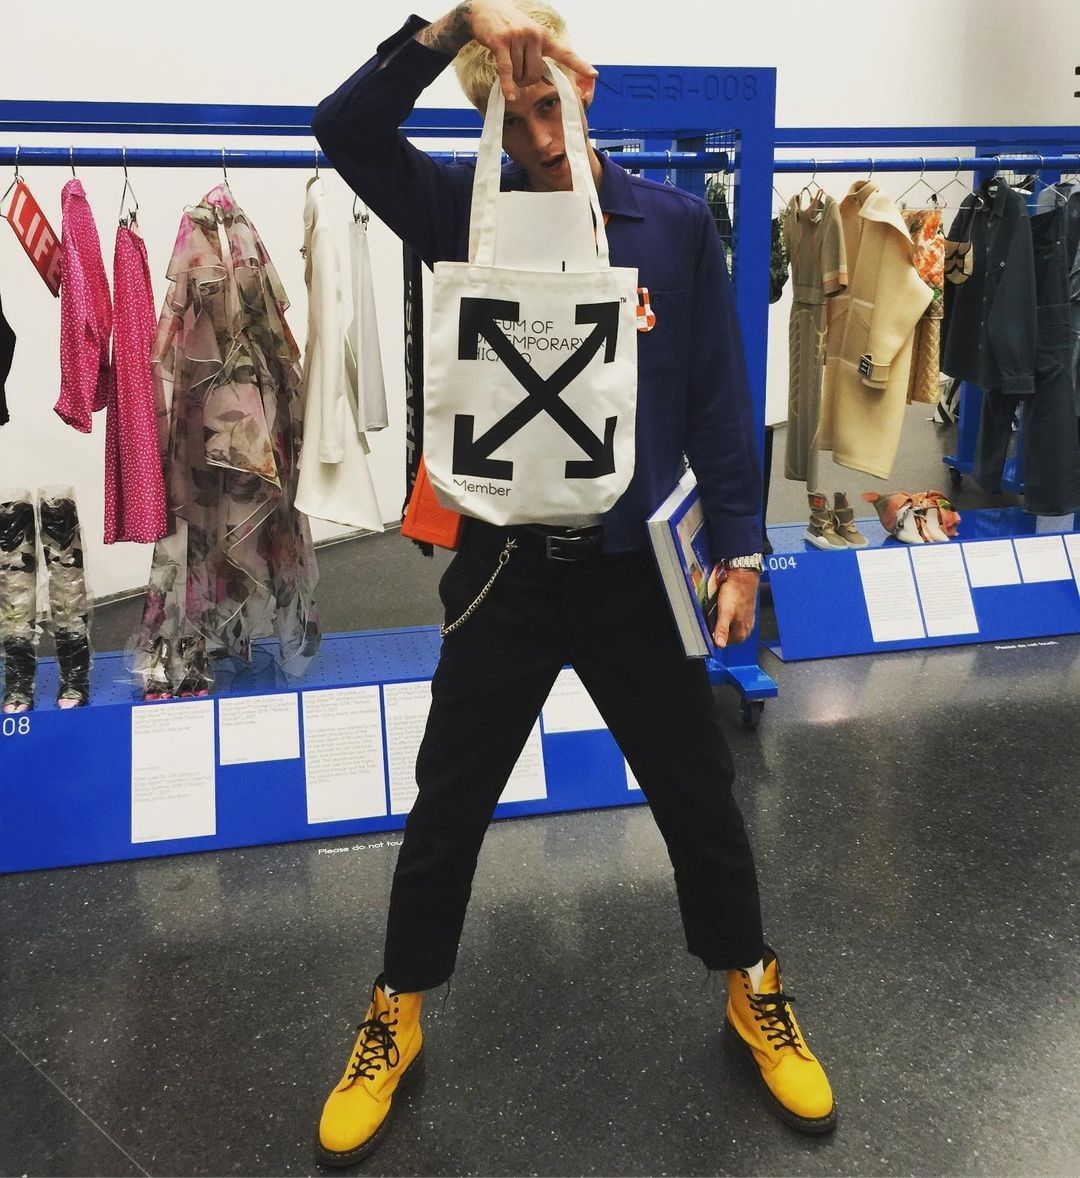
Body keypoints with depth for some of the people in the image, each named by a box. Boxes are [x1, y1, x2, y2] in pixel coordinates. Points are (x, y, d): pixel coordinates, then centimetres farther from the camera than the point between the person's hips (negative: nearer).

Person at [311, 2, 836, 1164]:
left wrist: (739, 549, -2)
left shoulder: (675, 223, -2)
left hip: (633, 567, 0)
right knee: (446, 807, 11)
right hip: (505, 567, 1)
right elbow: (343, 130, -12)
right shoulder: (468, 210, 0)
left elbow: (717, 396, 0)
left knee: (699, 797, 14)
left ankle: (753, 994, 39)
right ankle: (395, 1020, 33)